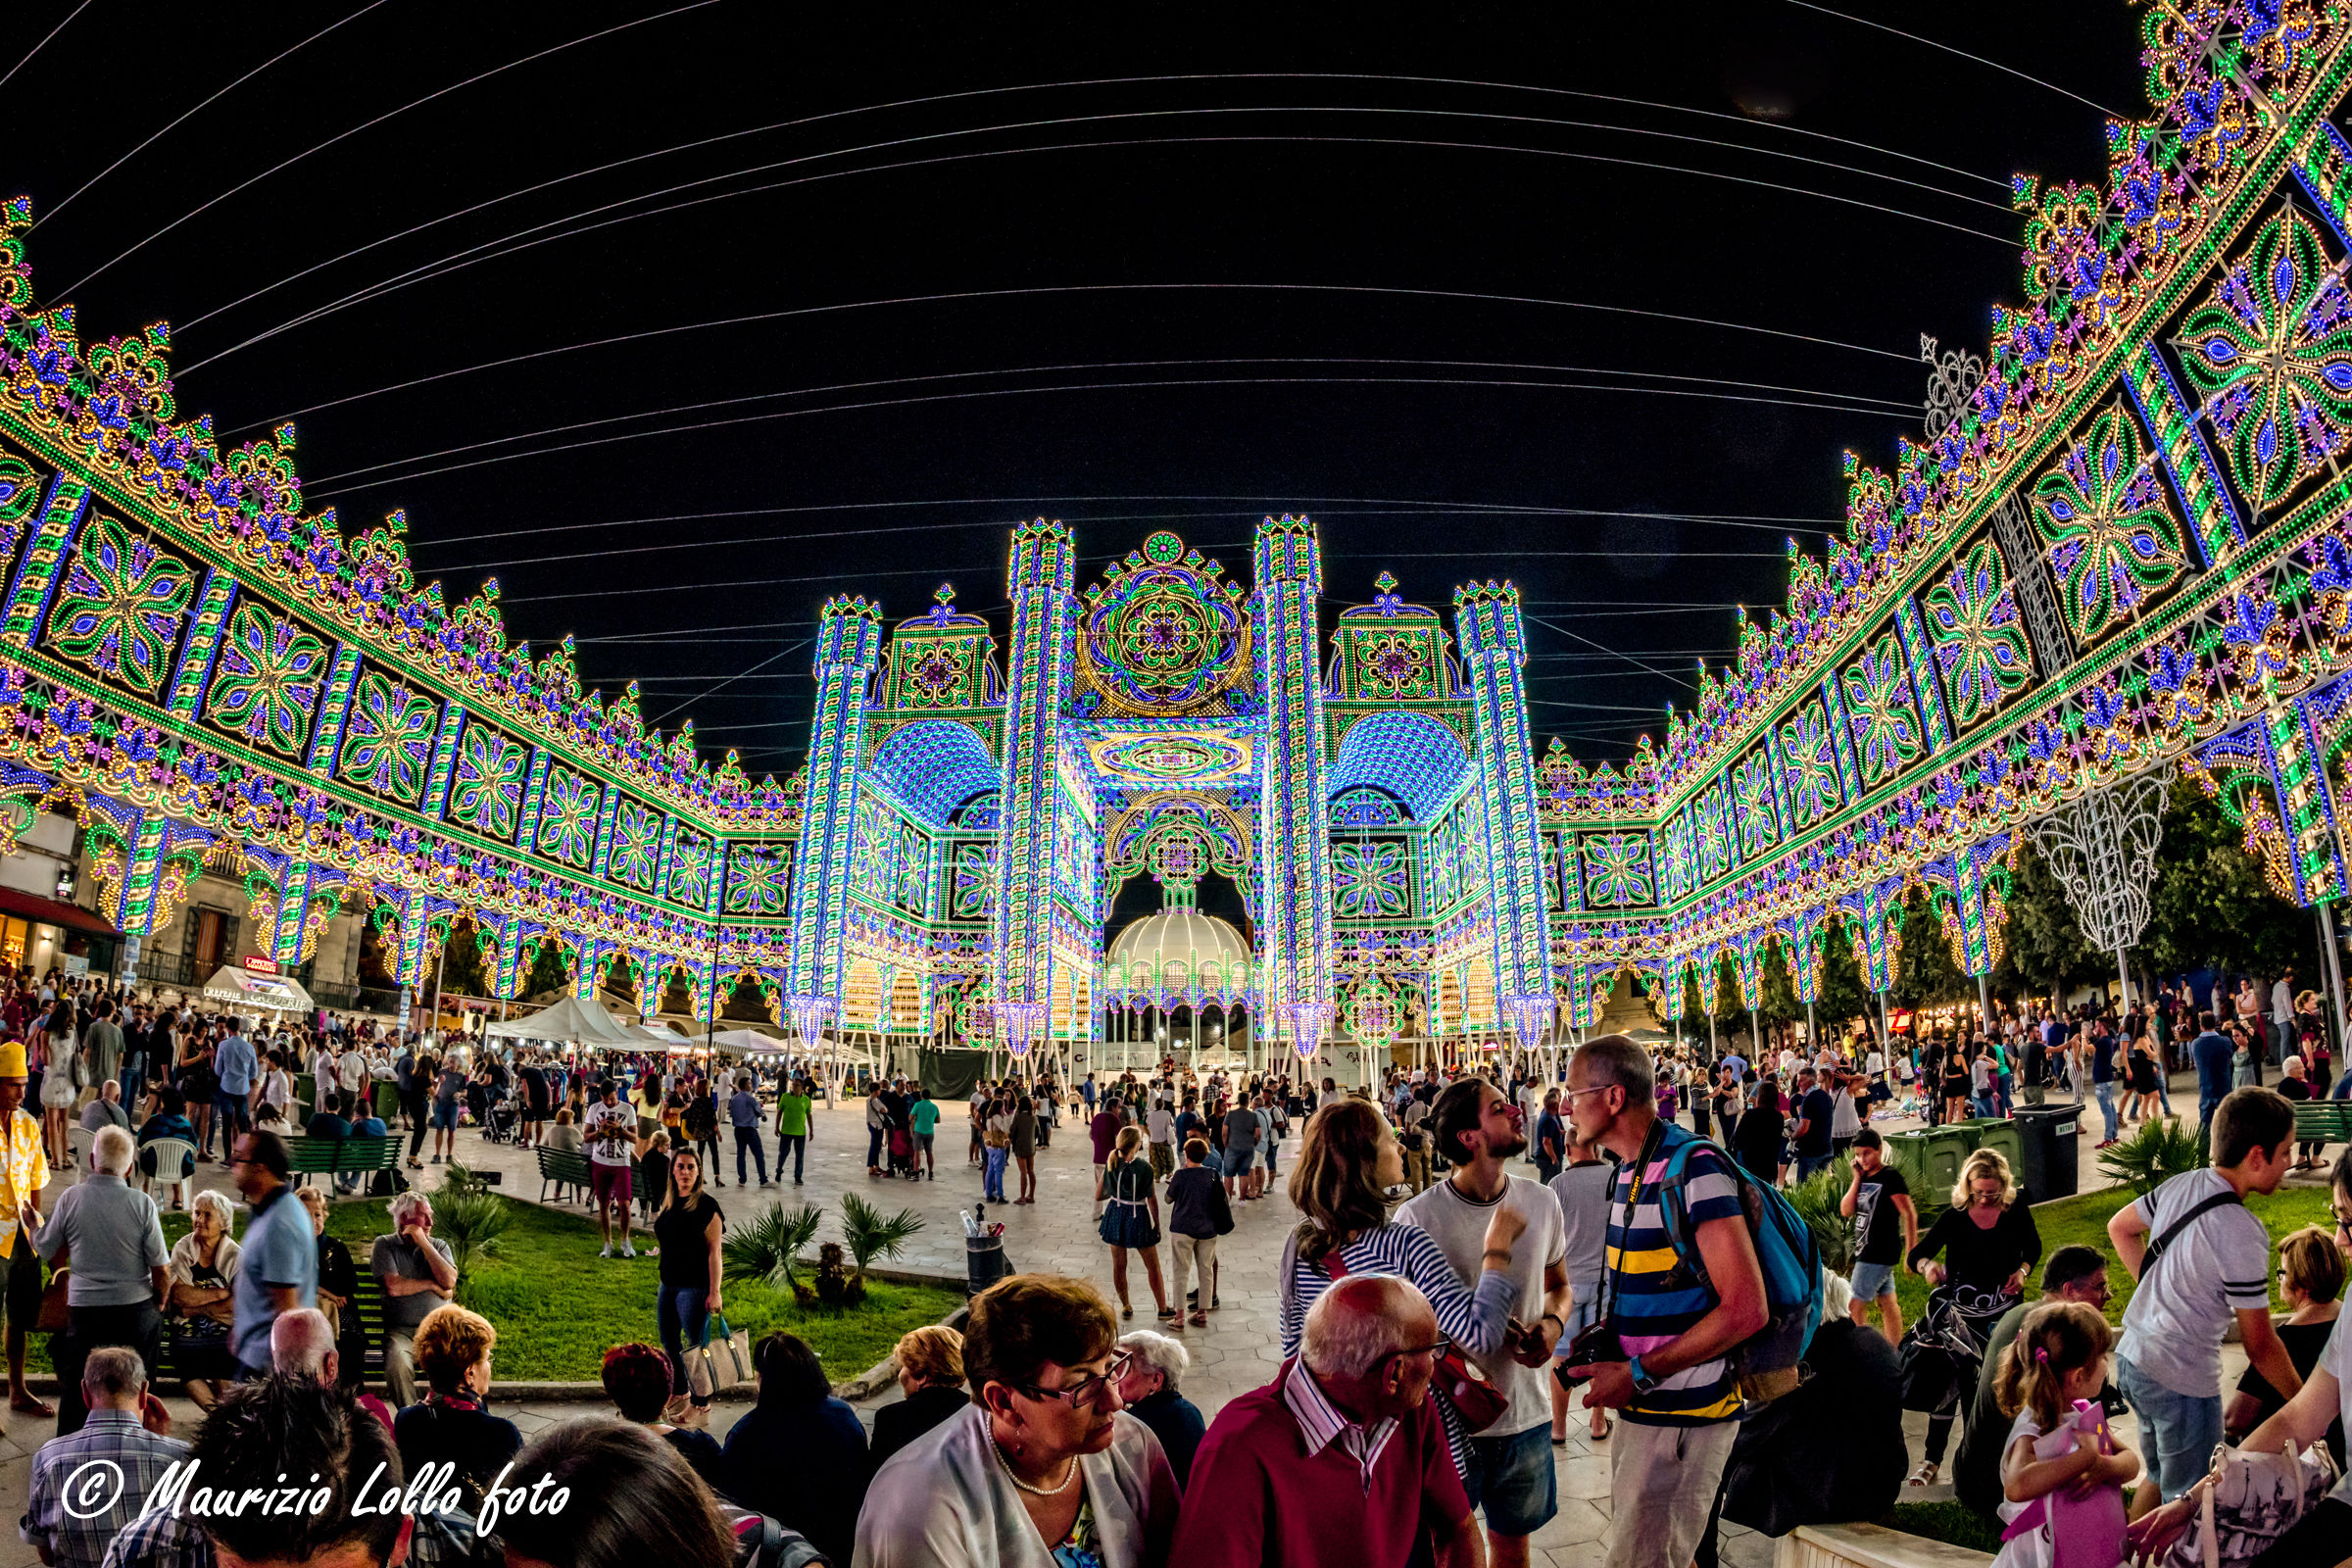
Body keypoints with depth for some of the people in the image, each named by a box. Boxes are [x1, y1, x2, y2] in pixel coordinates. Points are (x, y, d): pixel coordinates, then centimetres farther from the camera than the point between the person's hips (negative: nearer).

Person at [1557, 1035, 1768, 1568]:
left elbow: (1746, 1309, -23)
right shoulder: (1627, 1174, 9)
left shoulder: (1695, 1167, -20)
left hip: (1681, 1417, -9)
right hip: (1641, 1409, 9)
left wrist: (1640, 1374, -21)